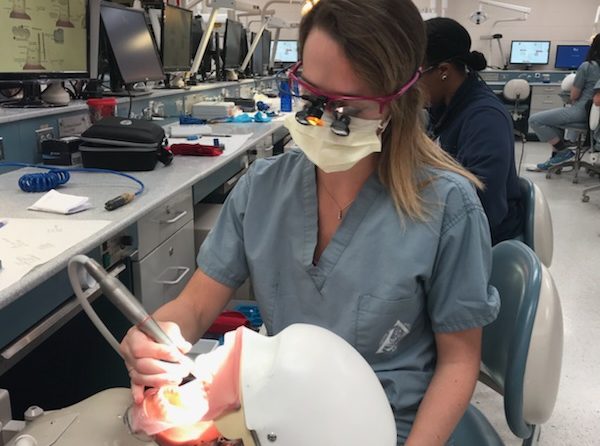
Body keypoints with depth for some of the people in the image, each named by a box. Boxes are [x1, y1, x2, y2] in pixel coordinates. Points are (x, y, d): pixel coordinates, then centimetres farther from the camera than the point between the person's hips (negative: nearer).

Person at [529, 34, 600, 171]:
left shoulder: (587, 66, -12)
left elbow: (574, 96, -8)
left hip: (582, 111, -9)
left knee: (534, 120, -5)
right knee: (554, 119, 31)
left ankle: (564, 151, 0)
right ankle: (555, 159, 26)